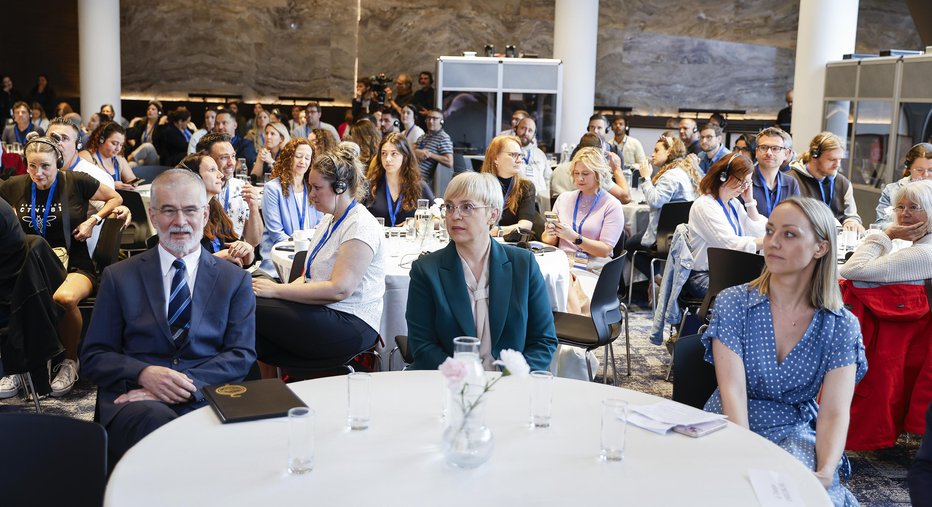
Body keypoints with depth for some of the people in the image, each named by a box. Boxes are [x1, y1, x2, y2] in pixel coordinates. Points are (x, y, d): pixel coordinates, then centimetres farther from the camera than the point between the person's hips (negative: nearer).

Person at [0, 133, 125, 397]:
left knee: (64, 297, -39)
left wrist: (93, 220, -1)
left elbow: (115, 198, 13)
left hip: (74, 266, -3)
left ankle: (70, 361, -13)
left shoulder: (77, 182, 0)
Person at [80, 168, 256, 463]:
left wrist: (188, 385, -11)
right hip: (133, 402, -1)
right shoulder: (119, 277, 14)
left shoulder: (235, 280, 15)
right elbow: (94, 356, 10)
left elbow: (242, 355, 6)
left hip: (207, 398, 1)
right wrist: (144, 374, -11)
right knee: (157, 420, -38)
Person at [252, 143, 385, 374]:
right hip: (323, 313, 9)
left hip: (351, 326, -9)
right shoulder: (329, 223, 19)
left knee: (253, 309, -19)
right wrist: (281, 289, -4)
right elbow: (308, 277, 17)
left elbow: (339, 289, -21)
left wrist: (277, 290, -16)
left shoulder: (361, 226, -12)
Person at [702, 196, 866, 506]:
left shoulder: (841, 326, -2)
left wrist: (825, 473, -29)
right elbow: (733, 391, -15)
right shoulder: (733, 303, -5)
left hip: (796, 434, 1)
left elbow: (834, 413, -10)